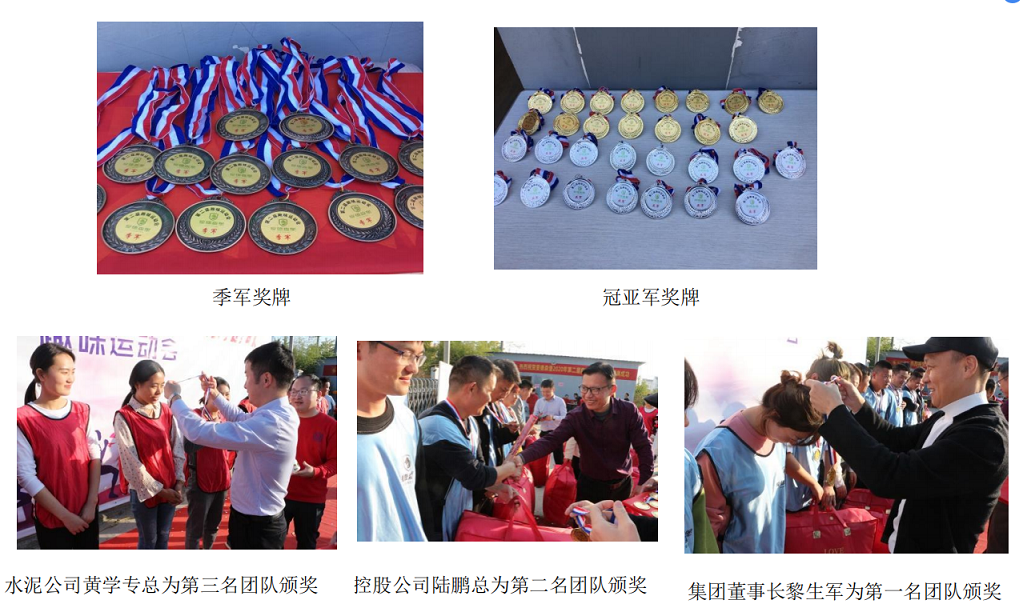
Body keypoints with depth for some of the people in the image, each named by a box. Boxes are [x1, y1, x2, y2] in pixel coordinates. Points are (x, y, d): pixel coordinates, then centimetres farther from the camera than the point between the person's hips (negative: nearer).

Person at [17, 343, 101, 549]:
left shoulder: (82, 411, 4)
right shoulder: (23, 420, -11)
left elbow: (95, 457, 2)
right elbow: (26, 476, -13)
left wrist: (91, 504, -8)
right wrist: (65, 515, -13)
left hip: (87, 512, 4)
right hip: (51, 518, -4)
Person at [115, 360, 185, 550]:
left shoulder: (167, 412, 1)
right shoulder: (124, 417, -13)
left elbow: (178, 448, 3)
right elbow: (131, 463, -14)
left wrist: (179, 482, -6)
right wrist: (158, 489, -12)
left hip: (169, 488, 4)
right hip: (144, 491, -4)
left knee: (163, 538, 15)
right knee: (148, 540, 9)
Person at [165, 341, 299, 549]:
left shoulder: (271, 424, -32)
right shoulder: (280, 412, 0)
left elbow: (199, 432, -29)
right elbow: (242, 419, 24)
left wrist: (174, 397, -13)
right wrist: (215, 395, 14)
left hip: (255, 526, -9)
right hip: (261, 519, 9)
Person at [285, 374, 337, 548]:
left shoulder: (330, 425, -10)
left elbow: (335, 461, -9)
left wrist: (315, 471, -25)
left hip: (312, 499, -2)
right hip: (280, 493, 2)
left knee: (307, 543, 14)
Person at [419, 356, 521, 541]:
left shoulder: (470, 423, 5)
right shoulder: (439, 427, -27)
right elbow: (474, 476, -23)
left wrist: (495, 488, -8)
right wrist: (509, 468, -6)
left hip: (459, 523, 9)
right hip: (435, 531, -9)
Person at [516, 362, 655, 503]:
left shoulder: (629, 411, -14)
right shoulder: (575, 417, -14)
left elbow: (644, 447, -9)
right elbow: (551, 441, -25)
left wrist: (644, 483, -16)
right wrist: (521, 458, -42)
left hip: (622, 485, 1)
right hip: (590, 486, 0)